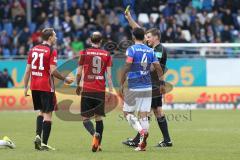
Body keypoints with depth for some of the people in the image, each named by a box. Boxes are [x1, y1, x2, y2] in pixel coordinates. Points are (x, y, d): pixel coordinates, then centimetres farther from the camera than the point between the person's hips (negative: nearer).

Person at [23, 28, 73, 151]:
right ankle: (44, 144, -3)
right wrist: (65, 79, -3)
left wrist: (26, 87, 13)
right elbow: (53, 71, -16)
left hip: (34, 86, 6)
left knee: (41, 111, 21)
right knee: (47, 113, 0)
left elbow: (28, 70, 9)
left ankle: (38, 135, 2)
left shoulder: (33, 50, 9)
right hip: (46, 86, -6)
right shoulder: (52, 51, -9)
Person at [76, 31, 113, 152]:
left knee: (85, 118, 2)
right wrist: (110, 90, 4)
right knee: (98, 118, 10)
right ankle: (98, 144, 1)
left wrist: (78, 85, 17)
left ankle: (95, 134, -26)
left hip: (87, 90, -2)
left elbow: (79, 73, 2)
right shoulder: (106, 55, 5)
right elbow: (109, 74, 1)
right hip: (101, 91, 2)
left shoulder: (84, 53, 0)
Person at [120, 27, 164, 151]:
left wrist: (121, 84, -8)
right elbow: (158, 68, 6)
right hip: (148, 87, 5)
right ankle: (142, 143, 0)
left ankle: (141, 131, -20)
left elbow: (127, 68, -14)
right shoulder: (150, 51, 8)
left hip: (134, 88, -4)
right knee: (144, 115, 6)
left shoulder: (131, 49, -7)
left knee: (127, 113, 6)